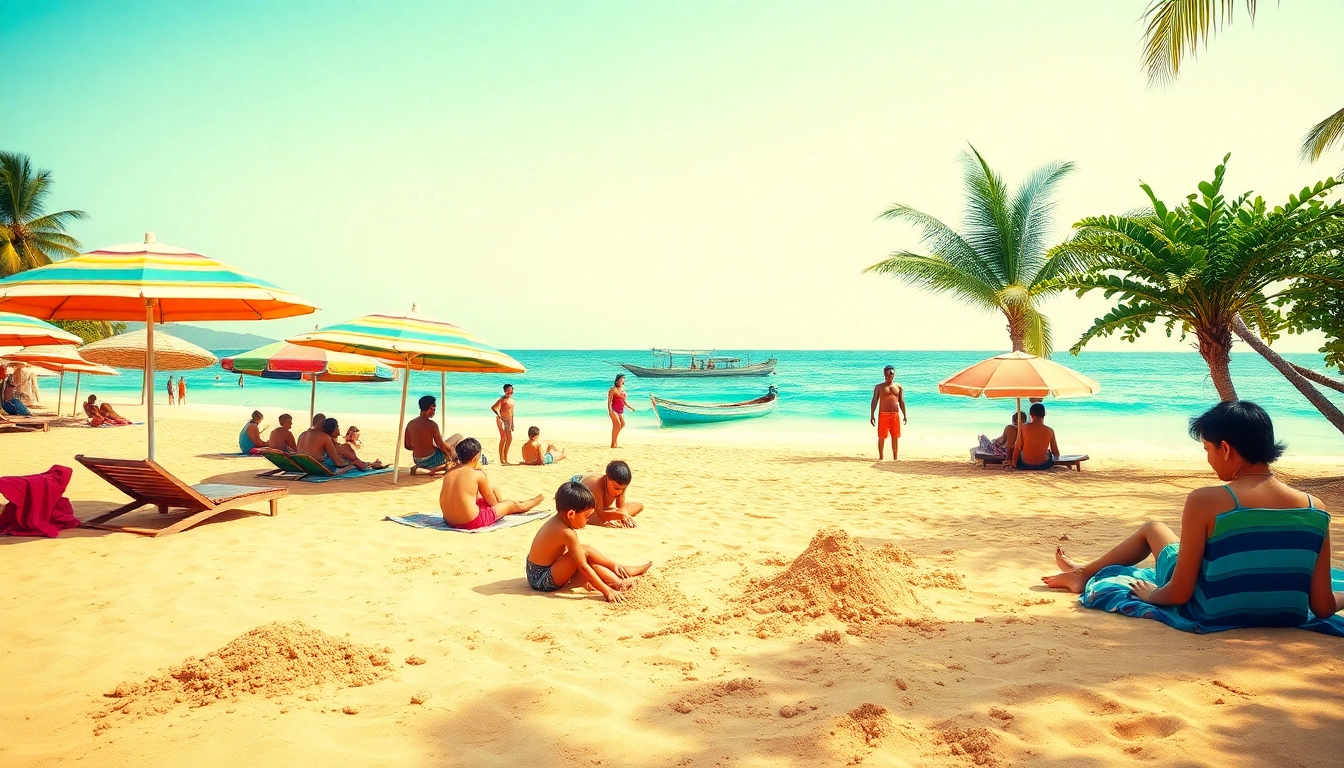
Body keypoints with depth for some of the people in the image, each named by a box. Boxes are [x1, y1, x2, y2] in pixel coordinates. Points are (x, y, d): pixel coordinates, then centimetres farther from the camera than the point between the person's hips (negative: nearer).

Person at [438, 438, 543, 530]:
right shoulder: (478, 474, -12)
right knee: (512, 505, 18)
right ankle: (533, 502, 49)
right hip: (471, 523, -7)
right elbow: (493, 502, 1)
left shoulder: (448, 473, 3)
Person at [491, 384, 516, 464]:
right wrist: (499, 416, -28)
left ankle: (505, 458, 21)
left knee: (509, 439, 10)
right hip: (501, 420, -8)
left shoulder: (512, 401, 16)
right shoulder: (503, 399, -9)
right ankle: (501, 459, -8)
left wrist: (512, 424, 21)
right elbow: (493, 407, -22)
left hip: (508, 421, 8)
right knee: (503, 438, -11)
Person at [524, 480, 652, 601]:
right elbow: (583, 567, -25)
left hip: (535, 575, 10)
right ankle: (618, 584, -15)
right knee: (584, 553, -18)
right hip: (542, 580, -10)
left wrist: (612, 564, 11)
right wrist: (606, 591, -23)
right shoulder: (567, 533, -25)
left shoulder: (557, 521, 4)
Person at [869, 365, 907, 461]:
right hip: (883, 414, -2)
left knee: (895, 437, 4)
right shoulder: (879, 387, 5)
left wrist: (904, 416, 10)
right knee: (881, 437, -3)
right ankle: (880, 457, 5)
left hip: (895, 414, 2)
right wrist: (872, 415, -6)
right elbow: (874, 401, 1)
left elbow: (901, 402, 15)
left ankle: (895, 457, 11)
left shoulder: (899, 387, 12)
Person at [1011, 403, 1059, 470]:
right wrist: (1056, 457, 25)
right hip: (1043, 465, 1)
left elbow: (1017, 448, -10)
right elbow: (1056, 453, 1)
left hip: (1025, 465, -1)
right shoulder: (1050, 431, -8)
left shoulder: (1023, 428, -13)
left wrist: (1014, 462, 3)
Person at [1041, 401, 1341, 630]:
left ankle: (1084, 573, 45)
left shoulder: (1205, 501, -21)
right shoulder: (1315, 509, -11)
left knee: (1153, 528, 22)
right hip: (1289, 620, 4)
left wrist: (1151, 594, 6)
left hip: (1214, 615, -3)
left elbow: (1179, 593, -17)